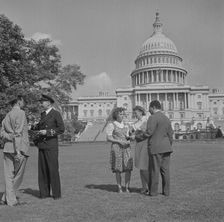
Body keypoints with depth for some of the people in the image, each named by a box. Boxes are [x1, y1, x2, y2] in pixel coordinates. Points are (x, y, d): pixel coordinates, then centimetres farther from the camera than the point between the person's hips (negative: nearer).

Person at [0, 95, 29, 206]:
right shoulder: (20, 113, -9)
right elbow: (18, 132, -18)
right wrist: (17, 150, -21)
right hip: (19, 148, -8)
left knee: (9, 175, 9)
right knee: (17, 176, 4)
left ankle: (11, 200, 13)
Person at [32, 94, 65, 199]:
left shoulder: (56, 114, -4)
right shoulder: (43, 114, 16)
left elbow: (61, 129, -9)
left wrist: (47, 132, -15)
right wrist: (33, 126, 11)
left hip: (51, 146, -6)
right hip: (42, 146, 6)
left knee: (53, 169, -3)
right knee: (42, 170, 6)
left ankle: (56, 193, 6)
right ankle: (44, 193, 14)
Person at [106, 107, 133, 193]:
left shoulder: (125, 125, 15)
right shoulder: (111, 125, -1)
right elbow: (108, 138, -7)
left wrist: (128, 141, -6)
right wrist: (119, 141, -18)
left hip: (126, 148, 4)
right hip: (116, 148, -4)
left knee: (128, 168, -4)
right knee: (118, 169, -3)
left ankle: (127, 187, 4)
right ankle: (119, 187, 9)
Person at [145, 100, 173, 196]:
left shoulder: (153, 118, -10)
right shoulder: (167, 119, 15)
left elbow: (148, 133, -16)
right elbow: (170, 135, 14)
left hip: (156, 148, -7)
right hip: (166, 148, 7)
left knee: (154, 170, -1)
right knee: (165, 170, 8)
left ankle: (153, 191, 5)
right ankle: (166, 191, 11)